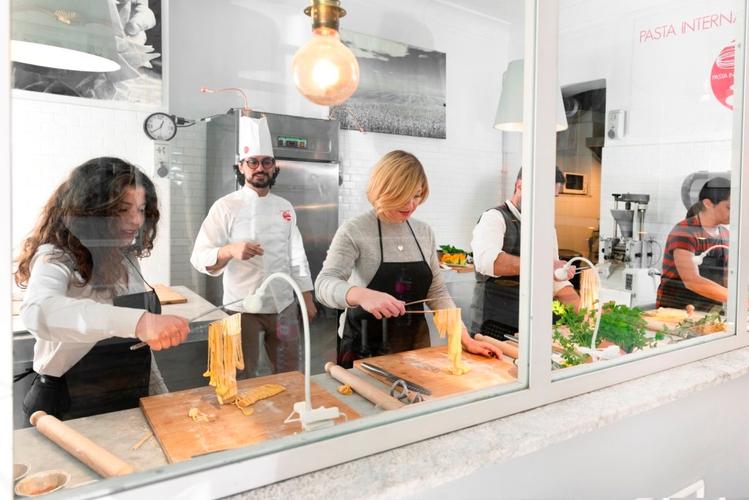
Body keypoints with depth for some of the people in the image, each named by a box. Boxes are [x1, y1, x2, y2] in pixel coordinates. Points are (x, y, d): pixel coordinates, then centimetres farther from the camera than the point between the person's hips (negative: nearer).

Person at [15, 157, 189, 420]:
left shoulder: (125, 257, 3)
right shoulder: (57, 258, -19)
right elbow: (37, 311, -42)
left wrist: (159, 390, 13)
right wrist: (138, 321, -54)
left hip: (131, 400, 7)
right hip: (73, 414, -7)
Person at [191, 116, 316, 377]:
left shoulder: (285, 207, 6)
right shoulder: (225, 206, -8)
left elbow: (297, 256, 9)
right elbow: (200, 257, -12)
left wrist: (308, 299, 6)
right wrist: (230, 251, -31)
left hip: (284, 305, 4)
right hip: (243, 307, -4)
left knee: (290, 373, 15)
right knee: (243, 378, 8)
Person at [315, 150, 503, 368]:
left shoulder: (424, 232, 3)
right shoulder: (354, 231, -13)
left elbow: (436, 292, 6)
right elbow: (325, 284, -24)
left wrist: (465, 339, -5)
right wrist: (362, 295, -44)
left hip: (416, 343, 5)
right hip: (365, 349, -4)